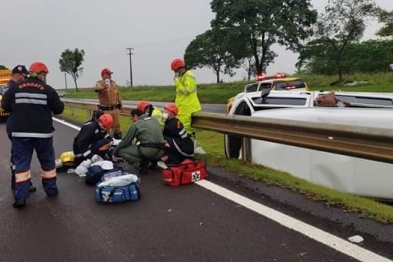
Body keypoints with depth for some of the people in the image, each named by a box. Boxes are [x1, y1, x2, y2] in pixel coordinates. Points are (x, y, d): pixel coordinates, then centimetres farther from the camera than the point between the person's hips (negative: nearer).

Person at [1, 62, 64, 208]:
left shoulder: (16, 88, 4)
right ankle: (51, 190, 25)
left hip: (20, 132, 2)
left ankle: (20, 196, 0)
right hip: (42, 133, -2)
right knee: (47, 161, 15)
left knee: (21, 163, 5)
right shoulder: (48, 90, -4)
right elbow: (59, 109, -1)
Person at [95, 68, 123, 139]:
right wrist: (103, 87, -53)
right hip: (105, 109, -5)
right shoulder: (99, 83, -6)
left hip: (115, 108, 5)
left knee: (116, 124, 12)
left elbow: (118, 94, 19)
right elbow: (98, 88, -31)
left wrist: (120, 104, 17)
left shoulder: (113, 83, 13)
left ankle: (118, 137, 24)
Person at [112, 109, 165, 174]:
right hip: (160, 152, 7)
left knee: (121, 150, 6)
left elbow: (125, 141, 7)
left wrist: (115, 153, 19)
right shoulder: (154, 119, 19)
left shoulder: (136, 124, 1)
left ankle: (140, 166, -7)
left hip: (149, 150, -7)